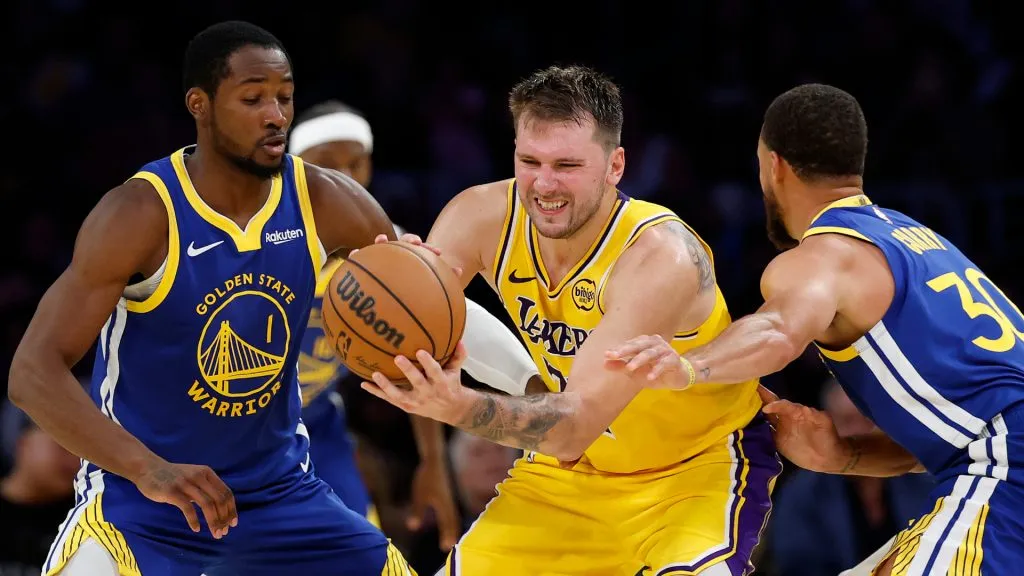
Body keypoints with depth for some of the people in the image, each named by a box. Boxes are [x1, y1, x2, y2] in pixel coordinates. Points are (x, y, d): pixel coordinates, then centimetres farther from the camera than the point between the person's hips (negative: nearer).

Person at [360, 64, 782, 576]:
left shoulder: (661, 258, -31)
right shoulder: (482, 217, -15)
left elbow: (576, 426, -38)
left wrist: (459, 407, -55)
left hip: (703, 462, -5)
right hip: (576, 464, 5)